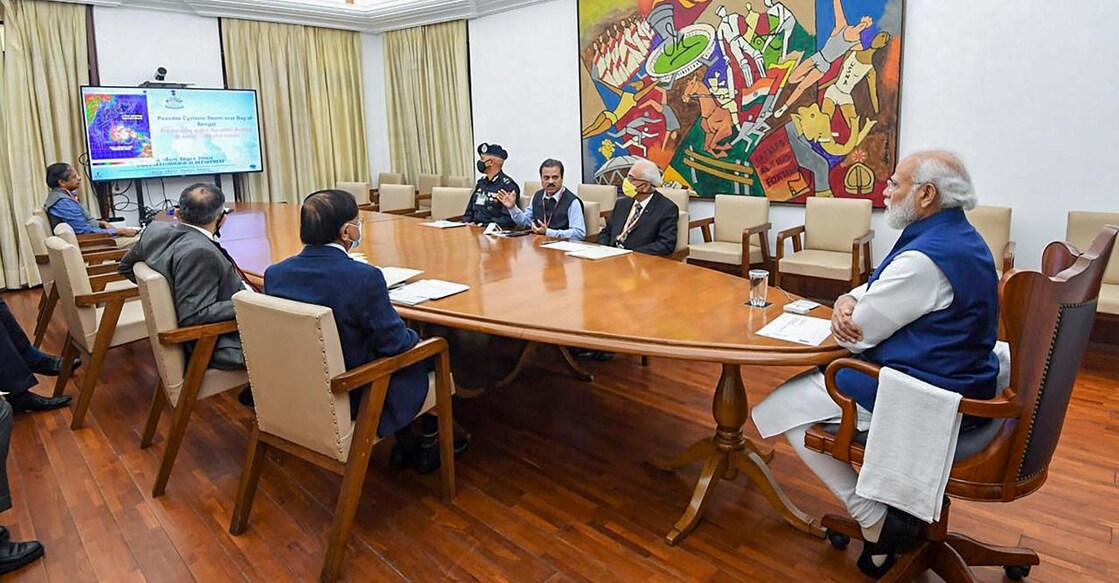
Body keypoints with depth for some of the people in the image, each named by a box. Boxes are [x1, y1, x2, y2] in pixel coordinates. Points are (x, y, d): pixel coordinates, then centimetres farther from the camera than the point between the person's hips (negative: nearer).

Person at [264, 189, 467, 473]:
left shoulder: (274, 273, -7)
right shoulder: (364, 277, -27)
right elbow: (393, 342, -19)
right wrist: (414, 336, 4)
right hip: (352, 399, -7)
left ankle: (404, 446, 35)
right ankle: (429, 448, 33)